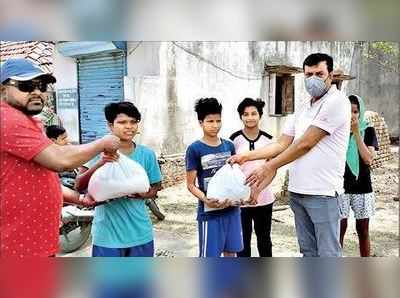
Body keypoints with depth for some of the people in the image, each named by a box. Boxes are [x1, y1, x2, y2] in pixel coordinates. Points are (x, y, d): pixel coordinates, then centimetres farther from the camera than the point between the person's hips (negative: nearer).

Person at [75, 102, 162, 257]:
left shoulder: (147, 154, -1)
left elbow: (155, 188, 8)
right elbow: (79, 185, -13)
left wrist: (141, 194, -15)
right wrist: (98, 164, -30)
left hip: (140, 233, 3)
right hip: (107, 235, -2)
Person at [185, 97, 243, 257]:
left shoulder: (229, 145, 5)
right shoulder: (194, 149, -9)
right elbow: (191, 184, -8)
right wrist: (205, 200, -24)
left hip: (232, 208, 5)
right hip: (209, 212, -5)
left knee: (231, 251, 16)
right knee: (209, 256, 5)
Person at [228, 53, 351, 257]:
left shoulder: (337, 102, -9)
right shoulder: (302, 110, 16)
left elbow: (305, 144, -13)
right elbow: (281, 144, 14)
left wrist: (269, 167, -7)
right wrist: (246, 156, 5)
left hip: (323, 193, -7)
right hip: (297, 191, 7)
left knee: (327, 253, 1)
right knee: (308, 251, 16)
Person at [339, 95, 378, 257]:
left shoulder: (368, 131, 1)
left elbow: (368, 159, -11)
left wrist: (356, 132, -15)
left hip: (362, 187, 1)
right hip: (340, 186, -1)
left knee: (363, 229, 10)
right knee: (340, 228, 1)